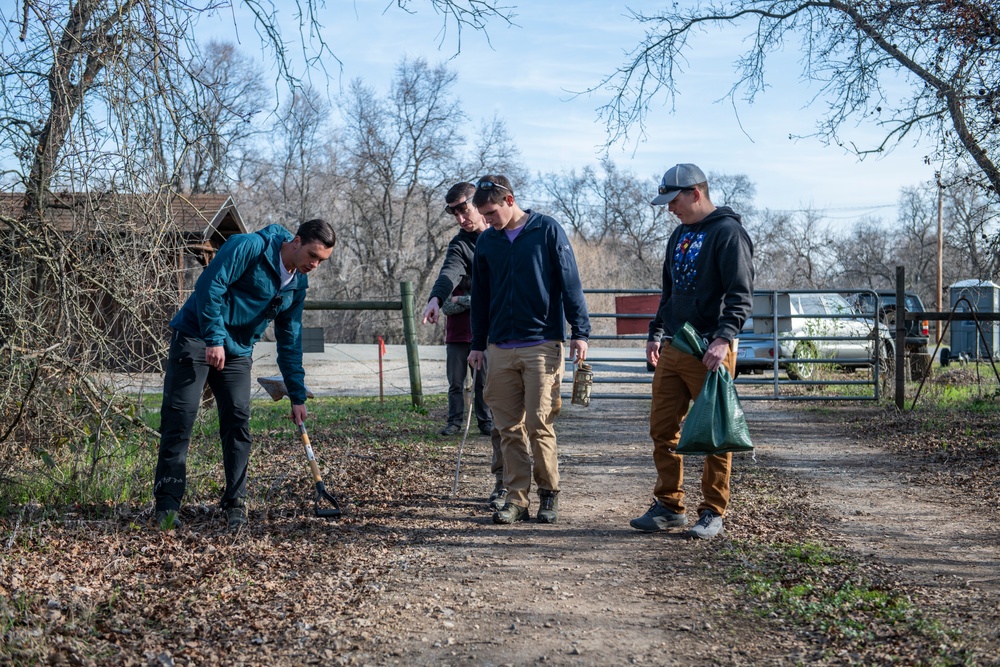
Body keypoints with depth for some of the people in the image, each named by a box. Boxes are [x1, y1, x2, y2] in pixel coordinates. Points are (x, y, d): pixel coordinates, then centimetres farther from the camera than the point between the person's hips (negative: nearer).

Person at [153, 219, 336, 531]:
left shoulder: (297, 285, 7)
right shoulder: (249, 247, -15)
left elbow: (290, 341, 12)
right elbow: (210, 286, -21)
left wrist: (297, 395, 10)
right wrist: (214, 338, -25)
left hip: (237, 352, 6)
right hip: (196, 337, -6)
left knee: (238, 420, -3)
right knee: (180, 417, -7)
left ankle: (235, 502, 6)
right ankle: (166, 503, 0)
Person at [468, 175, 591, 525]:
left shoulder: (547, 230, -2)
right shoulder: (486, 241, 11)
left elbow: (570, 283, -3)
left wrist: (580, 332, -8)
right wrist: (478, 344, 16)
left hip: (542, 345, -4)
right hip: (501, 349, 4)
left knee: (538, 425, -5)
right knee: (509, 429, 5)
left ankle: (549, 493, 12)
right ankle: (516, 497, 12)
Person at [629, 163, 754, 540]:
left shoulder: (727, 232, -9)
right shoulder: (680, 235, 17)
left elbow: (741, 295, -15)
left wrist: (723, 338, -25)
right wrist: (656, 334, 19)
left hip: (709, 350, -8)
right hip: (672, 348, 8)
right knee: (662, 429, 8)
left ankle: (713, 513, 10)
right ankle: (669, 507, 18)